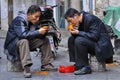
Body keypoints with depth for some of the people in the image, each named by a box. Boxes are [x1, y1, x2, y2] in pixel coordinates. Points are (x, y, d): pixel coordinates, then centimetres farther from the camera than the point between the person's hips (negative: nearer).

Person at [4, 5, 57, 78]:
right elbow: (23, 34, -36)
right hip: (13, 44, -8)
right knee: (24, 41, -39)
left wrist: (43, 32, -20)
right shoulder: (19, 20, -23)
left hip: (27, 43, 8)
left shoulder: (33, 21, 0)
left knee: (45, 40, -2)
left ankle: (46, 64, -4)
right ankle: (26, 68, -44)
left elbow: (36, 35, 1)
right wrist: (38, 32, -36)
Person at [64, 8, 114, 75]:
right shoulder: (81, 20, 6)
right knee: (71, 39, 7)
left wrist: (78, 32, -23)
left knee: (79, 40, -28)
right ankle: (76, 65, 6)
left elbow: (95, 36, -27)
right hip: (92, 42, 10)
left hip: (101, 45, -10)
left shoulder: (90, 19, -21)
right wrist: (74, 32, -8)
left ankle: (85, 68, -21)